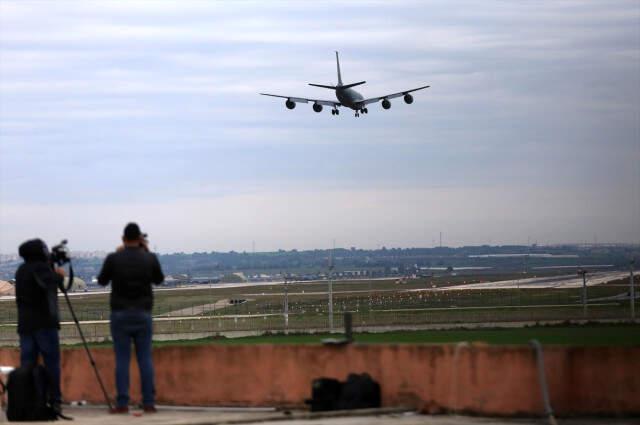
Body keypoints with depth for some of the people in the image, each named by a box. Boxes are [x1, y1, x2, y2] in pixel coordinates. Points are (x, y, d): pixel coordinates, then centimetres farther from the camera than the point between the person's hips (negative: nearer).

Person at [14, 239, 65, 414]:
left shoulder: (21, 271, 17)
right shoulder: (41, 267, -6)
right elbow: (49, 284, -22)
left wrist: (53, 274, 23)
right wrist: (59, 275, -5)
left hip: (25, 323, 7)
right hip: (44, 322, -7)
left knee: (27, 363, 4)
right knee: (51, 362, -5)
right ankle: (54, 401, -9)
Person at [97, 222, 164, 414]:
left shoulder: (113, 259, -7)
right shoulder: (150, 259, -3)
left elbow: (102, 281, 9)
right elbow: (159, 279, 16)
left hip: (120, 314, -1)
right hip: (143, 314, 1)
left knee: (122, 359, 0)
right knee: (145, 359, 4)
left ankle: (122, 403, -3)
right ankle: (148, 403, 1)